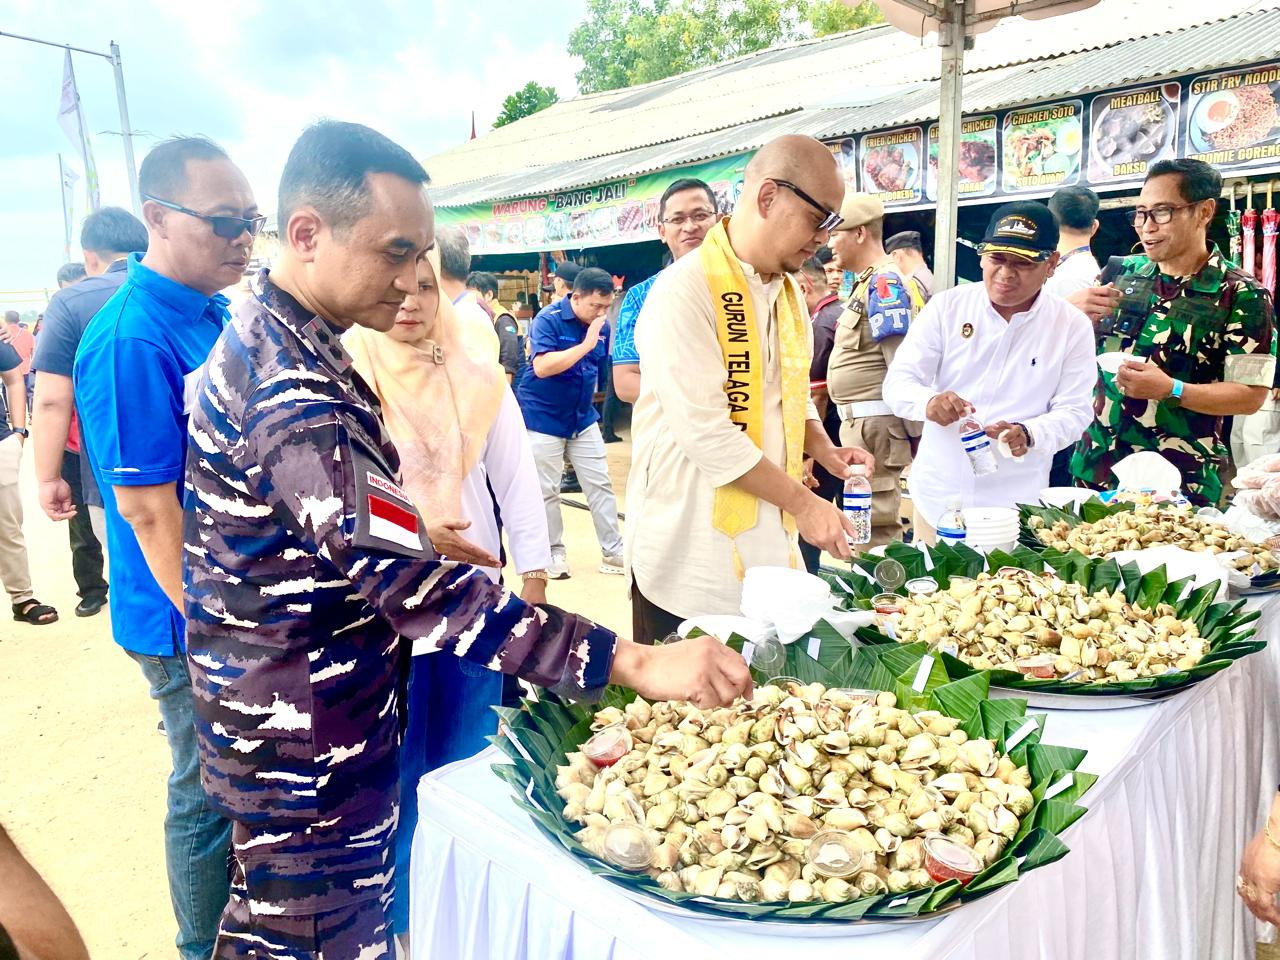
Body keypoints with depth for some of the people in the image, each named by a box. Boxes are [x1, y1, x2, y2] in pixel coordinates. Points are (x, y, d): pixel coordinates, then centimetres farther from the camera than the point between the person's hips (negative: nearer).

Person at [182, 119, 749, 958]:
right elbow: (412, 586, -37)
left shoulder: (264, 338, 6)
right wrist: (634, 664, -39)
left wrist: (416, 533, 13)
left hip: (274, 716, 10)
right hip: (307, 741, -9)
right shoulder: (291, 391, -28)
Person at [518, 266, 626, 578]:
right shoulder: (548, 319, -17)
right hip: (543, 418, -5)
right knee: (547, 491, 3)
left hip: (583, 418, 5)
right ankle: (555, 552, 19)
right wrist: (585, 345, -28)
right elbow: (542, 367, -29)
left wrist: (587, 401, 14)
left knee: (600, 484, 5)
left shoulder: (602, 325, 1)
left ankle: (613, 552, 12)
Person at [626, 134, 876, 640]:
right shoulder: (685, 291, -17)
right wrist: (803, 503, -17)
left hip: (769, 545, 8)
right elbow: (706, 431, -23)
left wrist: (825, 452, 4)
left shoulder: (786, 290, 11)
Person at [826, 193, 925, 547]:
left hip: (875, 423, -10)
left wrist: (915, 436, -19)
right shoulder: (869, 282, 17)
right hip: (860, 422, 10)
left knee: (874, 523, -5)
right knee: (871, 516, 18)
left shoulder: (884, 283, -14)